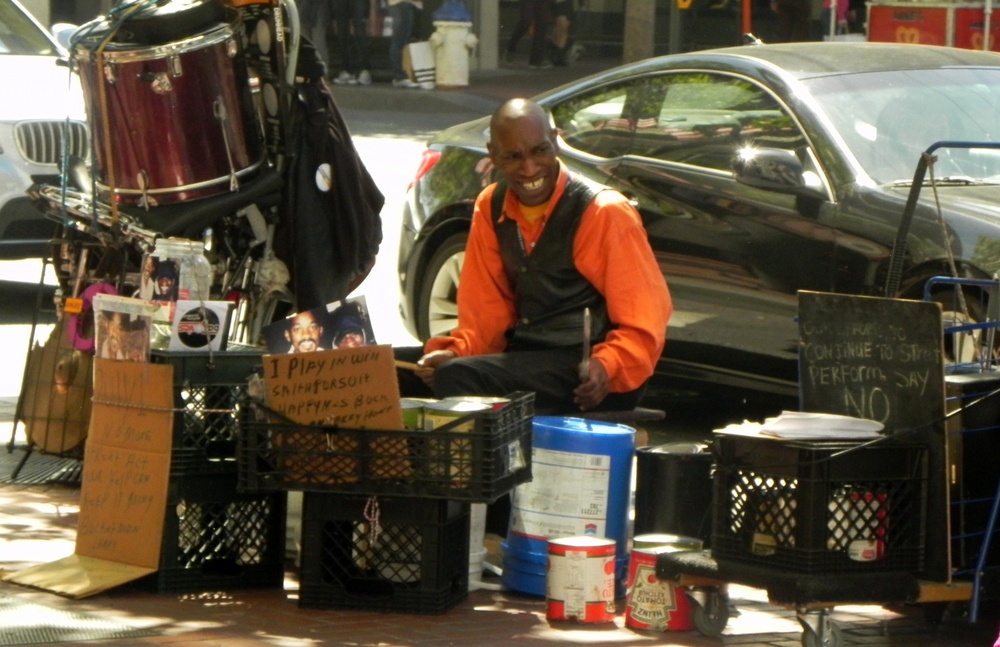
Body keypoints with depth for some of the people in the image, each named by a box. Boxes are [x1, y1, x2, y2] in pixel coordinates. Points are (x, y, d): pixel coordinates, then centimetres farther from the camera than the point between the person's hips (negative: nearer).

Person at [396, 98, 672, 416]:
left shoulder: (605, 213, -11)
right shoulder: (490, 208, 8)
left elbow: (644, 321, -12)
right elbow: (487, 309, 11)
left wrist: (606, 368, -31)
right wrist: (457, 352, -10)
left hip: (584, 375, -7)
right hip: (523, 353, 7)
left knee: (458, 378, -29)